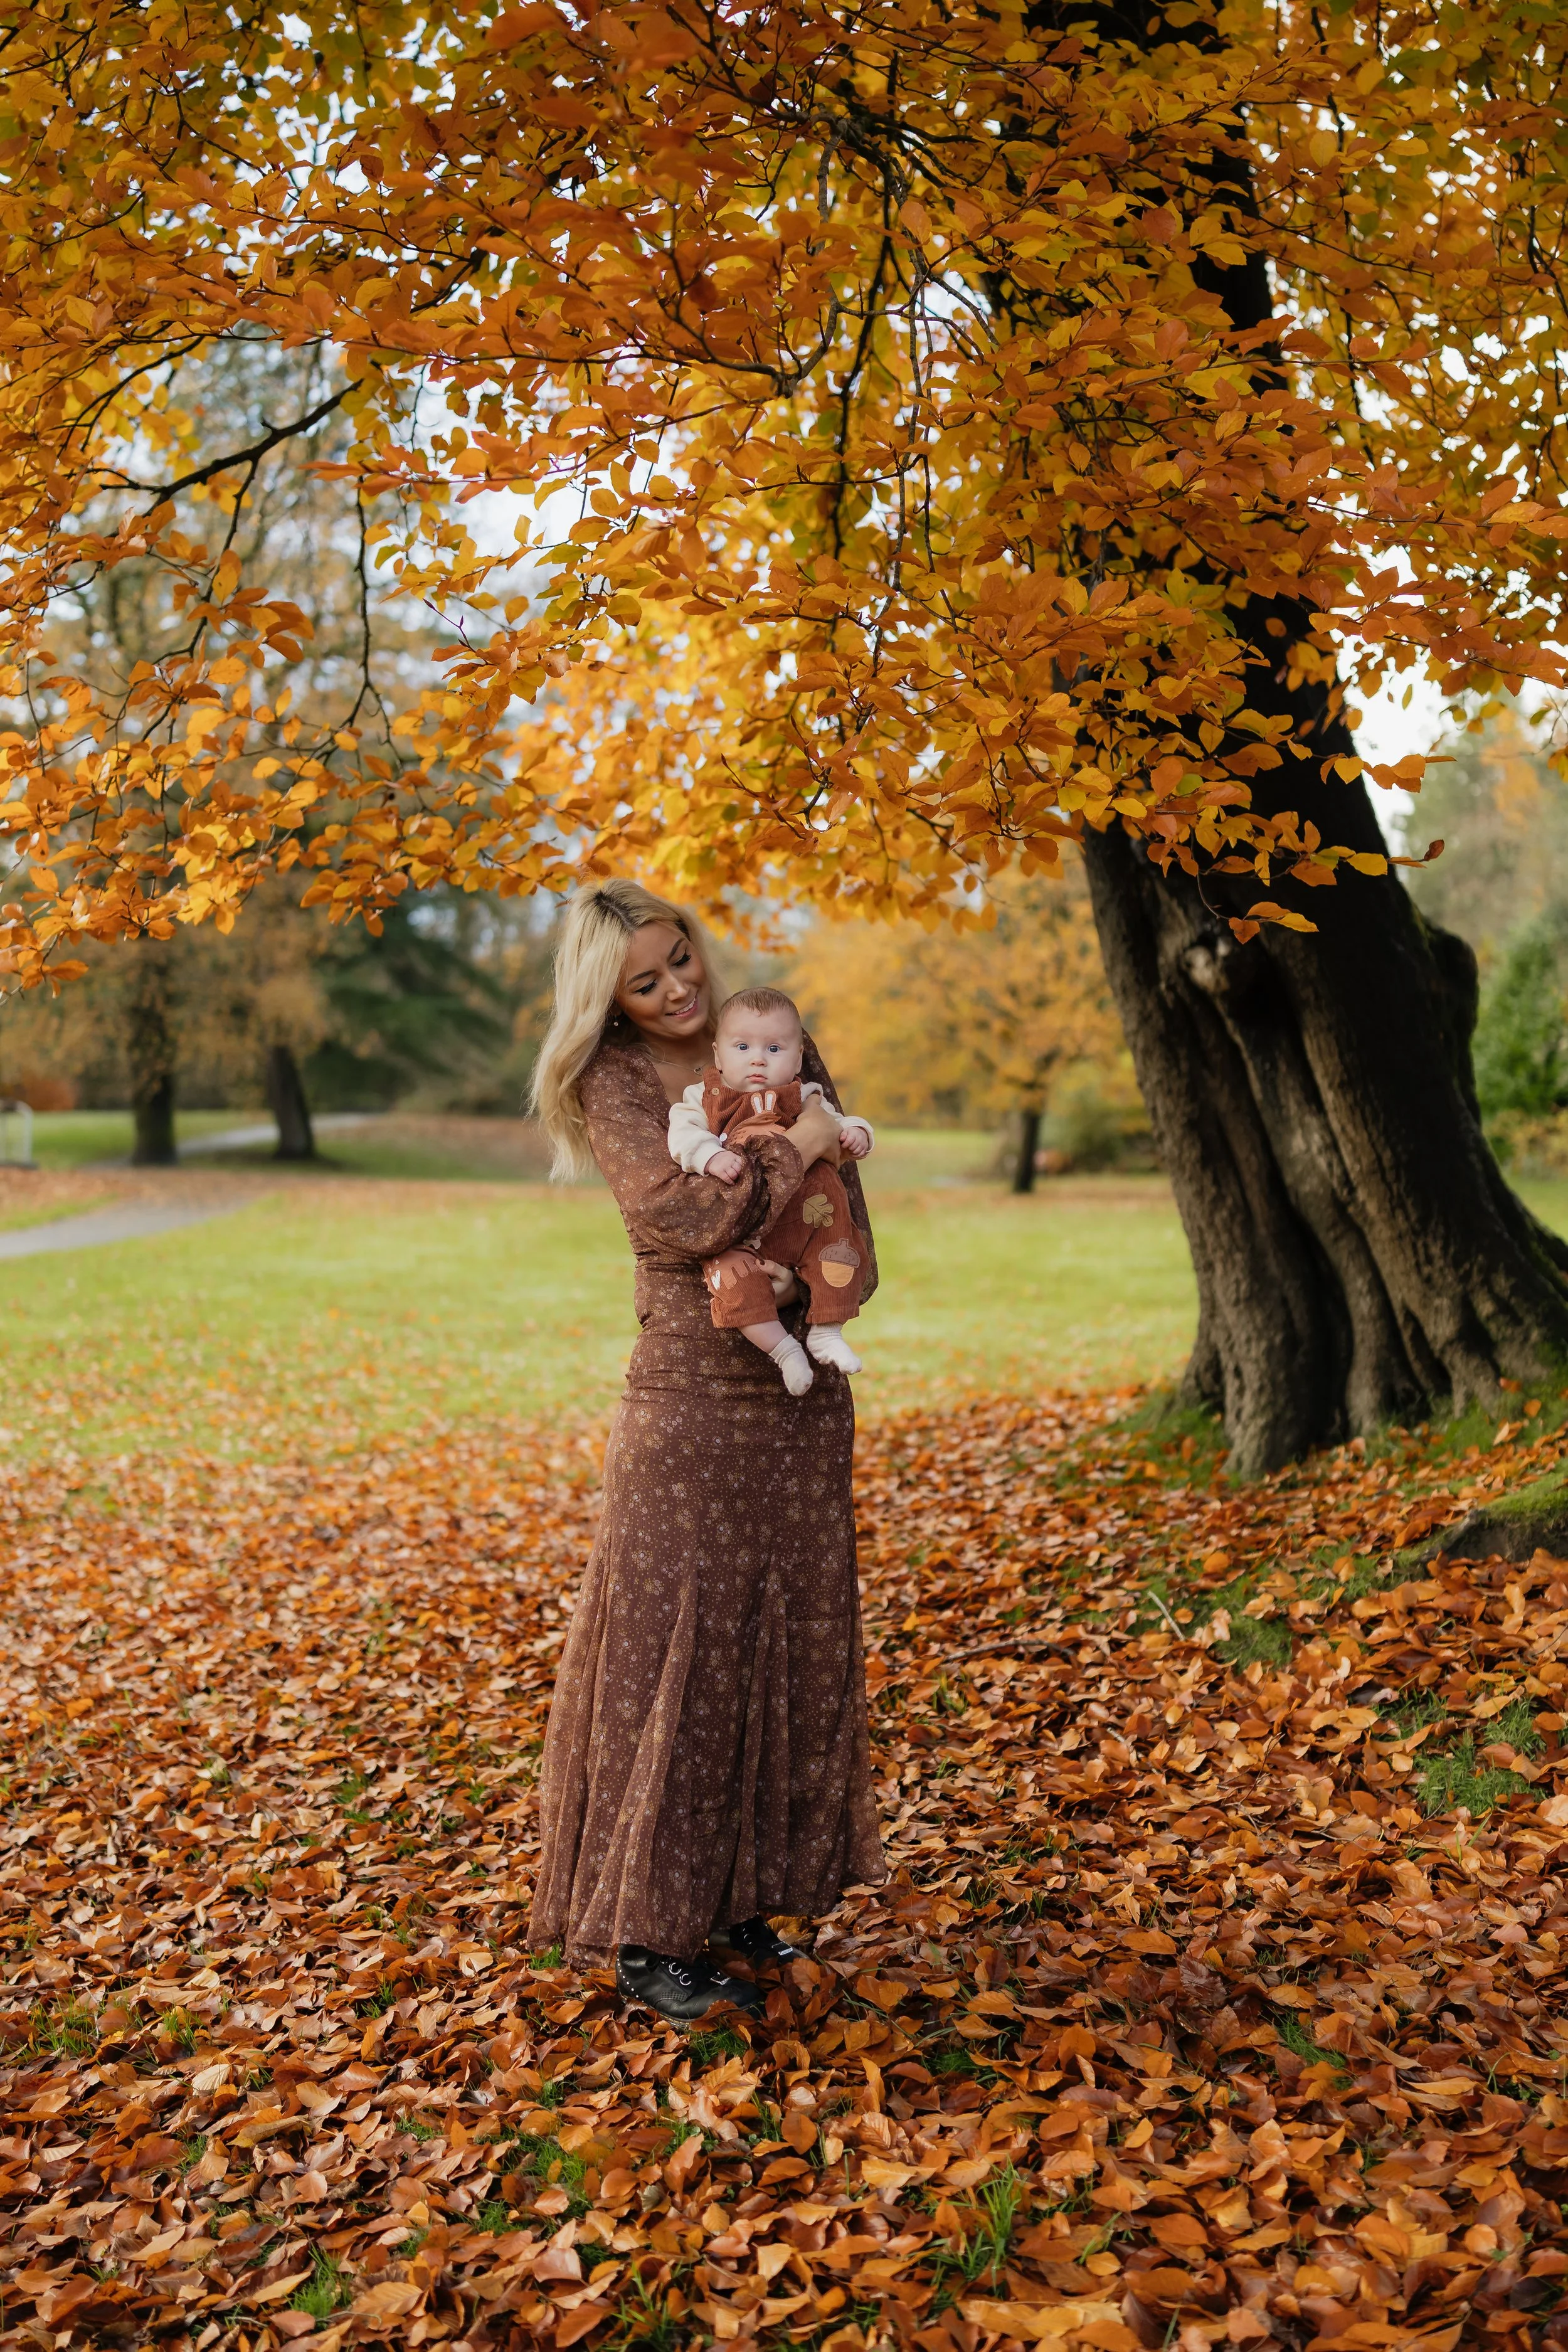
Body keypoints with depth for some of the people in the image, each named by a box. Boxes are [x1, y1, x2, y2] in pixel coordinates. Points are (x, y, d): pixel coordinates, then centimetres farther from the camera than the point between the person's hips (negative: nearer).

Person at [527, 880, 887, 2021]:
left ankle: (744, 1893, 27)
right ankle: (648, 1934, 10)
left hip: (804, 1389, 6)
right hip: (692, 1400, -5)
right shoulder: (612, 1083, -7)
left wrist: (794, 1281, -13)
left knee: (794, 1641, 11)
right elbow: (684, 1216, -21)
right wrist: (795, 1149, -12)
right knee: (676, 1649, -2)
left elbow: (843, 1200, 6)